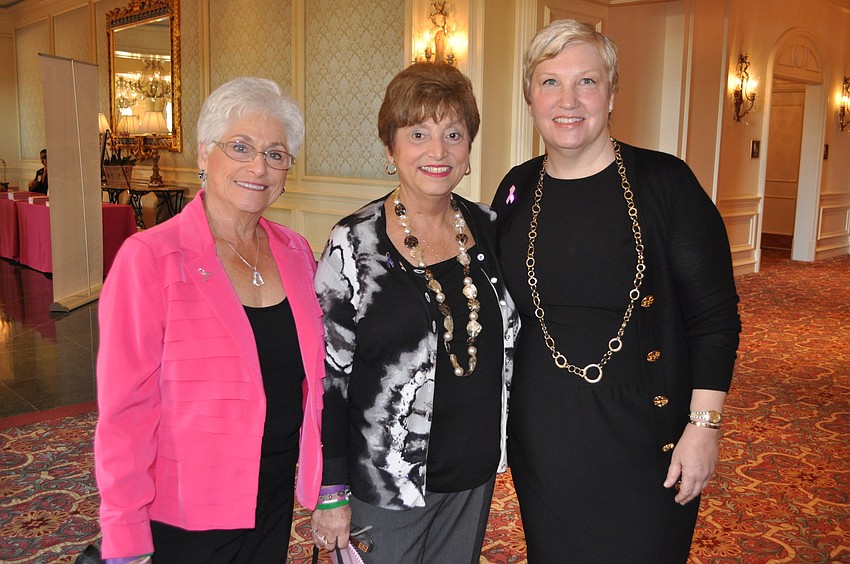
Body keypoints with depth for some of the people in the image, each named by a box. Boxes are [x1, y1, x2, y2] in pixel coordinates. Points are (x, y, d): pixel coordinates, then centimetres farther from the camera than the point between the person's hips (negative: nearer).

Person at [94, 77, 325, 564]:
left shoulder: (296, 253, -1)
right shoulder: (149, 259, -17)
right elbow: (125, 410, -15)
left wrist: (327, 487, 5)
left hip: (277, 498, 5)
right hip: (184, 516, -4)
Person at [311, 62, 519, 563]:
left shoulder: (488, 228, 0)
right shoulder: (354, 244, -14)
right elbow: (326, 376, -11)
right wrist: (331, 493, -10)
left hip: (475, 476, 5)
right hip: (385, 483, -4)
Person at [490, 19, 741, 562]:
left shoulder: (663, 181, -9)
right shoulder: (517, 191, 2)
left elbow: (715, 315, -8)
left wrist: (704, 424, -12)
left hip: (644, 434, -3)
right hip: (542, 436, 4)